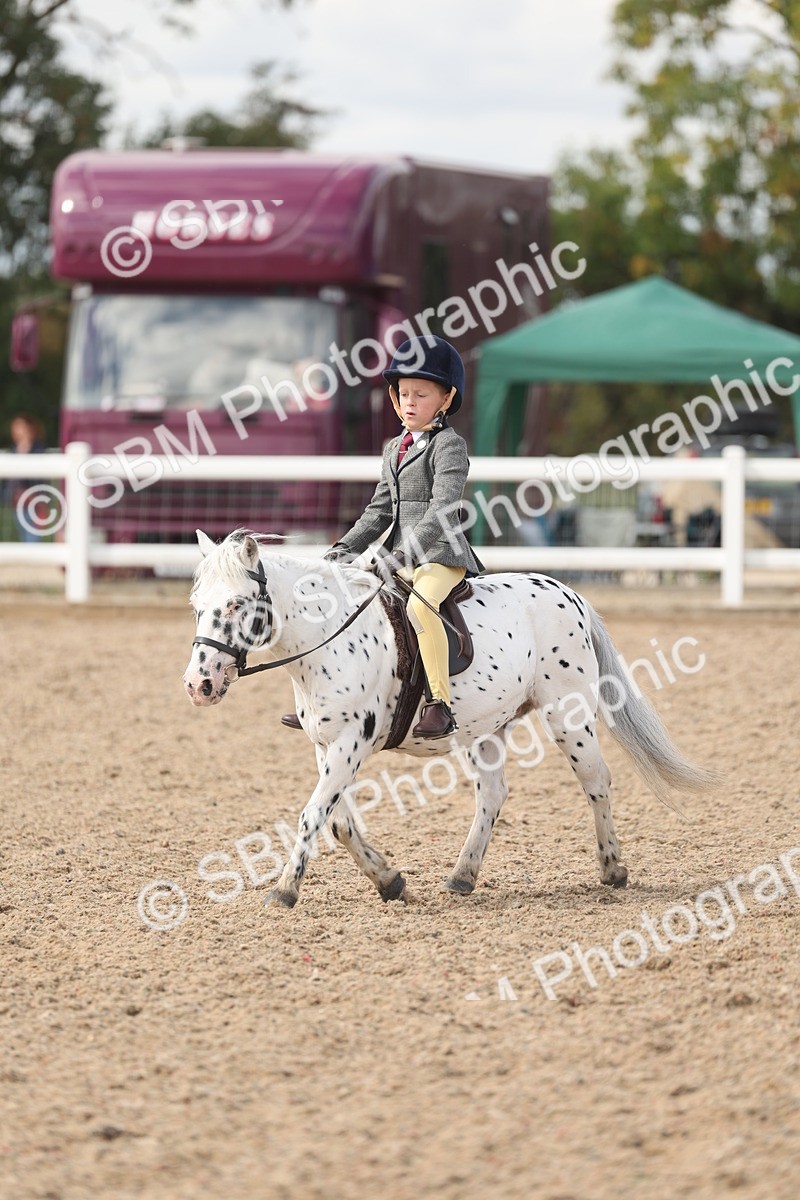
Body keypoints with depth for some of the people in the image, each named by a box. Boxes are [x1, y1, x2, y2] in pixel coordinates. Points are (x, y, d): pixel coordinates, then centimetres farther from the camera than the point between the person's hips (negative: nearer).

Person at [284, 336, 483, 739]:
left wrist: (401, 556, -29)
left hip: (440, 554, -9)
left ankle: (441, 705, -36)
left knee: (419, 604, -37)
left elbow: (442, 511, -20)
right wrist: (342, 552, 7)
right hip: (400, 558, 9)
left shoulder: (449, 445, -9)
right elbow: (380, 511, 20)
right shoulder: (395, 449, 17)